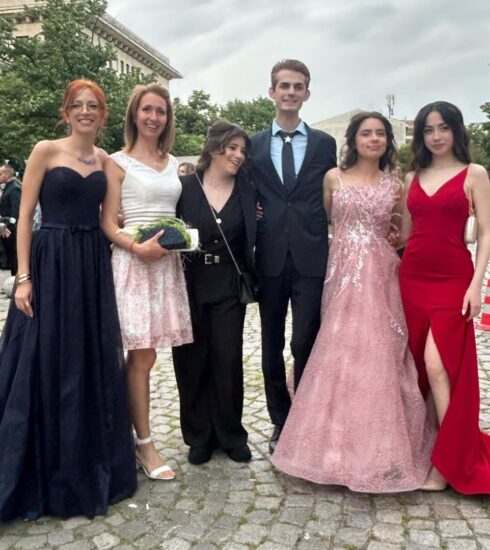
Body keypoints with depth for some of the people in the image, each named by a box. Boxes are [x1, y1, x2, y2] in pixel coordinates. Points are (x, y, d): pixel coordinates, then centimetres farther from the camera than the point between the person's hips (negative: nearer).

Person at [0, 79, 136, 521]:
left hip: (94, 269, 5)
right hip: (51, 265, -4)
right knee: (45, 366, 2)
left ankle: (90, 466, 27)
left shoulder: (105, 160, 11)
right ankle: (45, 473, 20)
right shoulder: (45, 151, -1)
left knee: (95, 365, 9)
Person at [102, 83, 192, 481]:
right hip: (134, 261, -4)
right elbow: (108, 223, -5)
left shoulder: (174, 164, 16)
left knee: (144, 355, 8)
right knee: (143, 355, -5)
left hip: (168, 262, 5)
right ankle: (145, 445, 6)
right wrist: (138, 247, -18)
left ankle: (141, 439, 19)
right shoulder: (118, 162, 0)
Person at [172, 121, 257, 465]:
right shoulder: (186, 185, -1)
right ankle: (199, 437, 23)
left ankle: (231, 436, 21)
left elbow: (251, 241, 1)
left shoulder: (246, 191, 3)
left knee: (229, 360, 4)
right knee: (192, 361, 7)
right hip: (189, 285, 0)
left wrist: (250, 281, -10)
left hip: (229, 287, 1)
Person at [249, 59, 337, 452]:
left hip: (311, 259, -1)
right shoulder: (254, 145, 8)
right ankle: (281, 423, 25)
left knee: (305, 345, -4)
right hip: (270, 259, 2)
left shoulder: (325, 144, 8)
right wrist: (249, 252, -1)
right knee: (272, 348, 9)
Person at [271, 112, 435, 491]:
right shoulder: (334, 178, 7)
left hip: (380, 276, 1)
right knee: (340, 355, -1)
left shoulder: (394, 184, 11)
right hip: (343, 274, -1)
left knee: (378, 357, 1)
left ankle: (379, 446, 15)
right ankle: (339, 443, 14)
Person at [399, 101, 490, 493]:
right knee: (419, 366, 8)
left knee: (437, 365, -12)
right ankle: (449, 447, 27)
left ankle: (449, 461, 4)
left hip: (452, 279, -5)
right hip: (413, 278, 5)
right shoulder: (412, 178, 13)